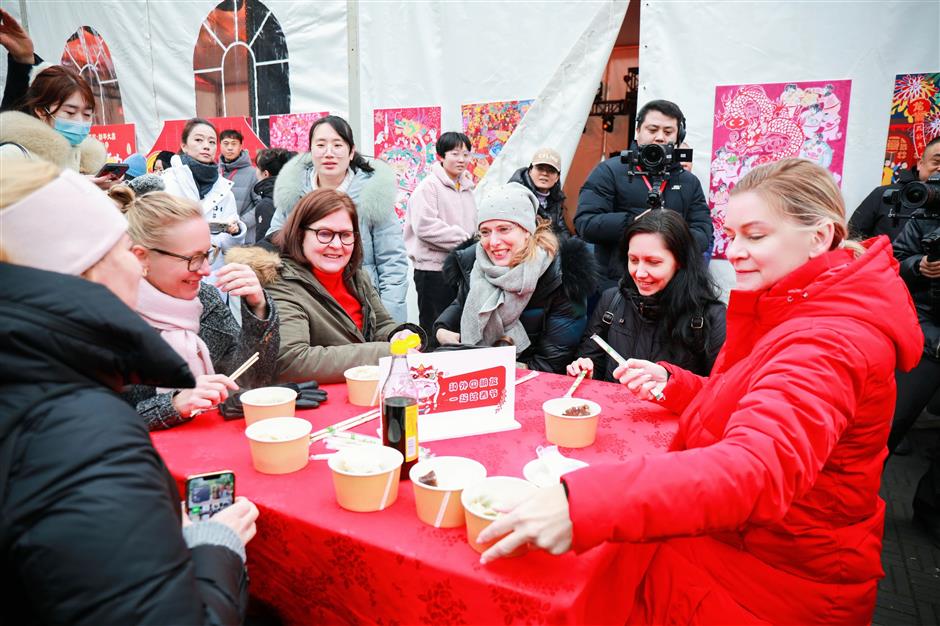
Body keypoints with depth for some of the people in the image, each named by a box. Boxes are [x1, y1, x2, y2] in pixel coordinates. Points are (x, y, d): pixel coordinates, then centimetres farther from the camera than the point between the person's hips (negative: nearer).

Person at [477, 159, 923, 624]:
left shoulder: (830, 343, -25)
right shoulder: (783, 309, 6)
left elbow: (759, 469, -43)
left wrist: (584, 503, -53)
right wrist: (671, 384, -3)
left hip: (771, 587, -8)